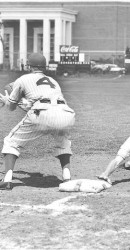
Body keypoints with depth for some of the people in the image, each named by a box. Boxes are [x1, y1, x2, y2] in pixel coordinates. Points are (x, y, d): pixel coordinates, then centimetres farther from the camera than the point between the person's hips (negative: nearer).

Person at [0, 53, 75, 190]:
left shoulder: (23, 79, 25)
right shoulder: (53, 81, 37)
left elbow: (11, 107, 33)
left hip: (42, 114, -3)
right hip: (66, 116, 4)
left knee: (12, 141, 16)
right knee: (63, 142, 34)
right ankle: (67, 177, 17)